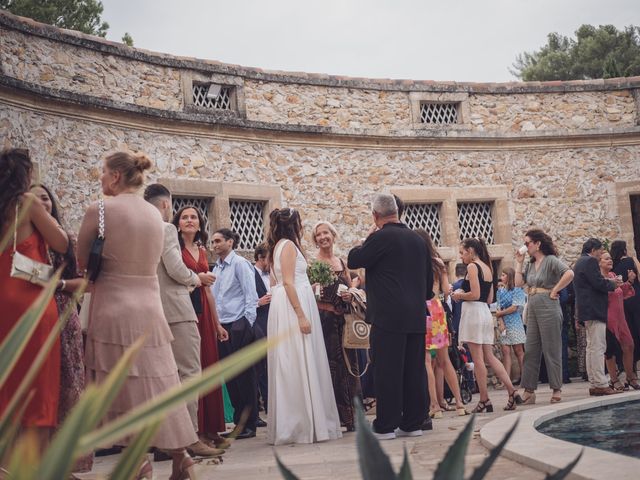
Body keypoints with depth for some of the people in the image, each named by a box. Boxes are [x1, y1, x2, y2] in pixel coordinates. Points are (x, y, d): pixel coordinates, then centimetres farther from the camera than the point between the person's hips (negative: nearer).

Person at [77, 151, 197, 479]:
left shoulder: (99, 211, -9)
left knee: (122, 387, 3)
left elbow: (81, 262, -1)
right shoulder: (155, 214, 8)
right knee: (157, 384, 12)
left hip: (113, 308, -5)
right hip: (150, 304, 5)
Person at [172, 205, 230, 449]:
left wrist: (217, 323, 20)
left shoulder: (202, 251, 19)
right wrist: (196, 278, -9)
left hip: (203, 312, 7)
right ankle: (193, 430, -2)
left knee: (208, 367, 5)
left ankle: (210, 429, 10)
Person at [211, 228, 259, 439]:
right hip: (221, 326, 7)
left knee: (244, 375, -2)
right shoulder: (216, 268, 15)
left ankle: (249, 425, 4)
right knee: (230, 375, 9)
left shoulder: (240, 264, -5)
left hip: (238, 325, -7)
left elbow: (251, 295, -9)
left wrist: (246, 323, -13)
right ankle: (238, 422, 17)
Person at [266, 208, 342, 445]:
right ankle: (306, 425, -7)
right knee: (300, 366, -9)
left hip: (285, 308, 10)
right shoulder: (289, 245, -9)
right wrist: (301, 316, -21)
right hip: (294, 307, -10)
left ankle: (288, 426, 11)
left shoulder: (278, 246, 19)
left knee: (290, 368, 9)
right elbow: (288, 282, -17)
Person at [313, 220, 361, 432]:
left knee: (347, 364, 5)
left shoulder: (342, 263, 15)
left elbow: (351, 290, 22)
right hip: (322, 318, -5)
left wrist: (349, 296, 0)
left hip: (343, 320, 5)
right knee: (328, 366, -6)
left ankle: (349, 416, 12)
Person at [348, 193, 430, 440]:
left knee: (387, 372, -2)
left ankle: (385, 426, 2)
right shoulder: (418, 239, 13)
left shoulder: (381, 237, -9)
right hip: (416, 317, 7)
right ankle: (413, 423, 15)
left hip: (388, 317, -7)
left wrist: (369, 237, 6)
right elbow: (429, 279, 18)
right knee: (414, 371, 9)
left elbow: (353, 260, -4)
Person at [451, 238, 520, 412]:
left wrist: (459, 295, -1)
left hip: (473, 312, -9)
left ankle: (484, 401, -1)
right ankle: (512, 392, 4)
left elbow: (475, 294, -18)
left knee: (478, 359, -4)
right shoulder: (487, 268, 17)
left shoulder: (472, 266, -9)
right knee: (490, 357, 10)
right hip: (485, 313, 9)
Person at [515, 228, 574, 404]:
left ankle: (556, 389, 7)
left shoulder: (551, 260, -8)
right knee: (530, 350, 6)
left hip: (548, 306, -8)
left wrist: (554, 291, -16)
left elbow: (569, 274, -22)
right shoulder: (530, 265, 15)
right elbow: (518, 283, 8)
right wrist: (519, 263, 7)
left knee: (551, 349, -1)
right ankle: (529, 390, 9)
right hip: (532, 307, 8)